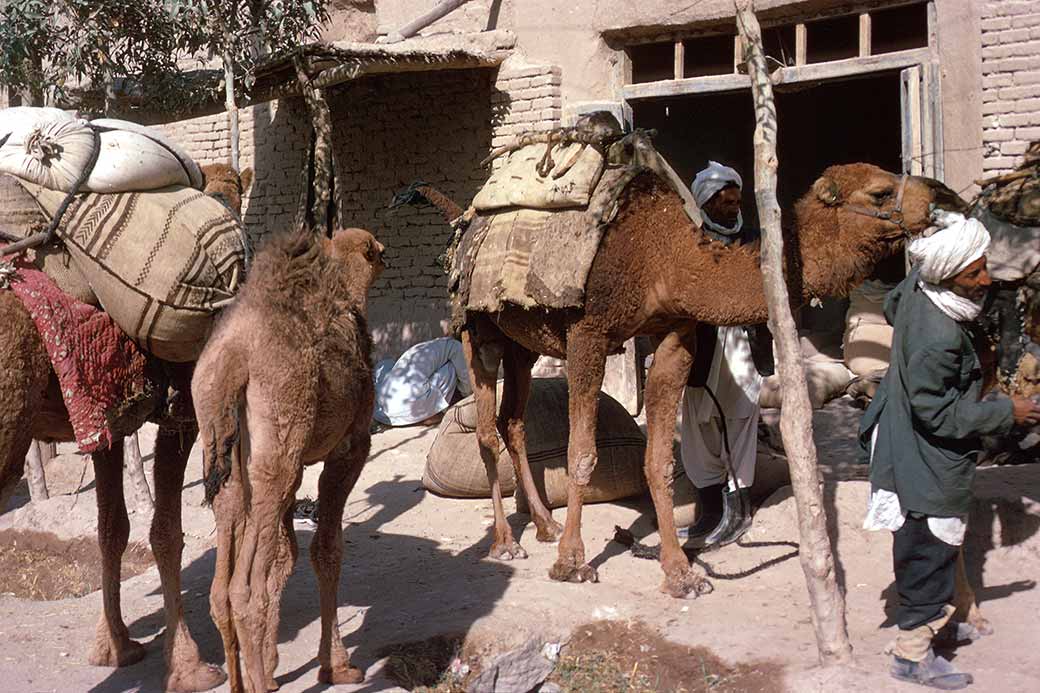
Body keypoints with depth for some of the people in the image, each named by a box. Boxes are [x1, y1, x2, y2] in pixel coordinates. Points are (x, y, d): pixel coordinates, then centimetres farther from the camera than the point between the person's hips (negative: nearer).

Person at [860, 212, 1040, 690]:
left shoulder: (915, 287, -8)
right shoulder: (939, 337, -33)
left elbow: (891, 306, 17)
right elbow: (937, 412, -26)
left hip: (908, 450, 10)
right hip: (930, 469, -10)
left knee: (921, 548, 23)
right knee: (930, 552, 4)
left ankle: (918, 629, 39)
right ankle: (912, 655, 17)